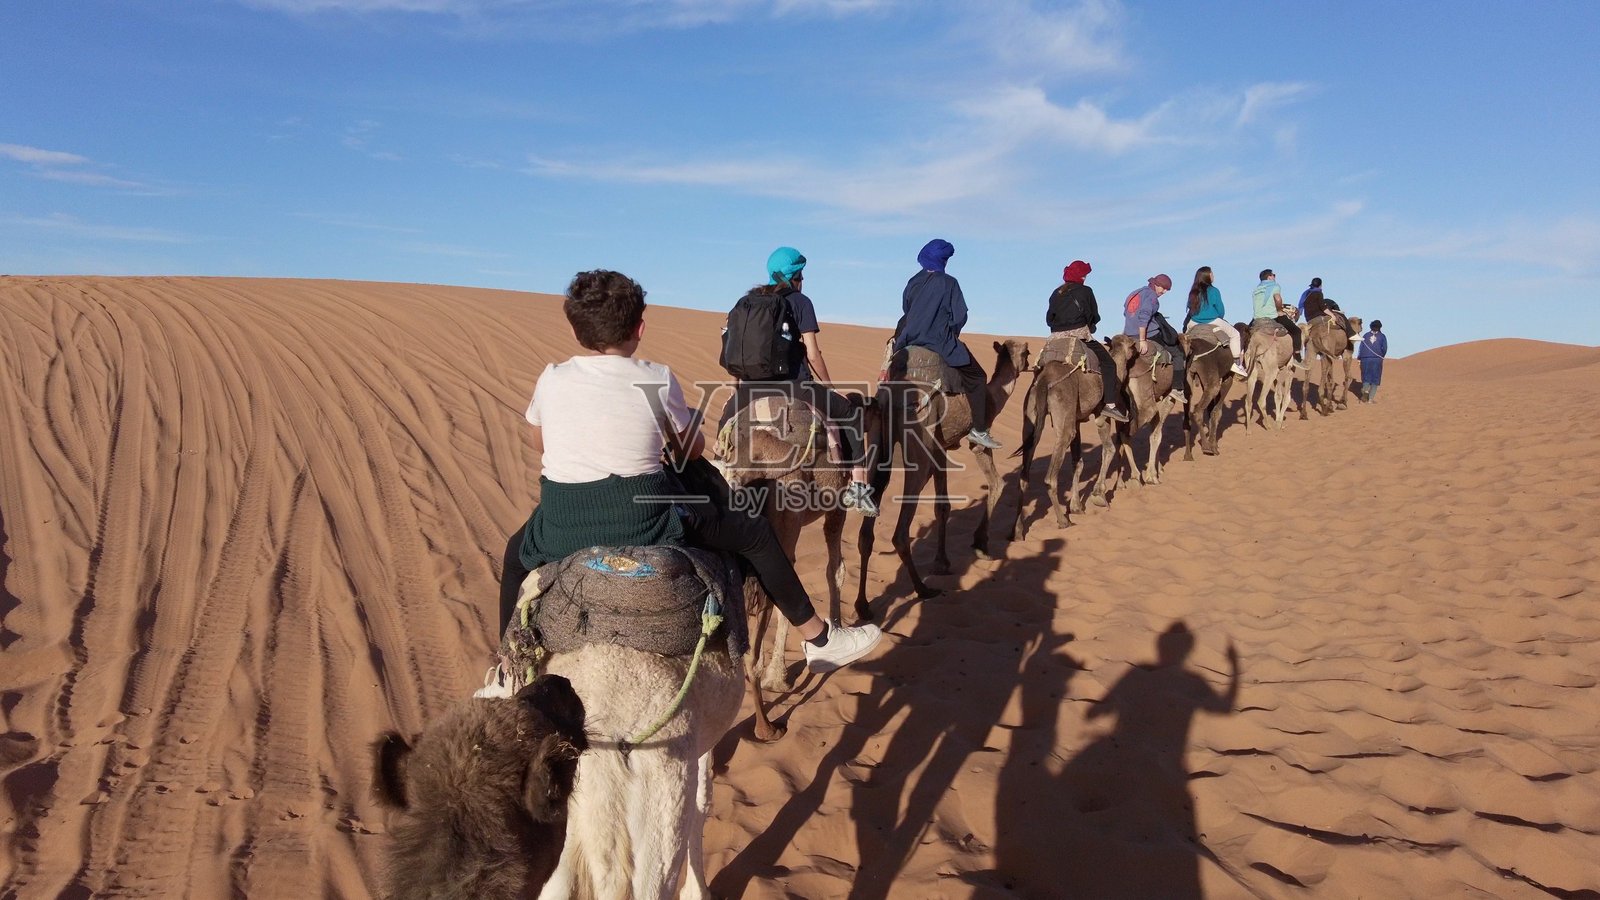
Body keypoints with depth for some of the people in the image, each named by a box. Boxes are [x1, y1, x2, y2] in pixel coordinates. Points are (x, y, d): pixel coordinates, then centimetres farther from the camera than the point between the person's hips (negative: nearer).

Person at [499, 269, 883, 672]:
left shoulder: (550, 379, 4)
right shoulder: (659, 380, -3)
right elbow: (692, 449, 11)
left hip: (560, 529, 3)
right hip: (645, 522, -3)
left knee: (517, 554, 35)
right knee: (755, 532, 14)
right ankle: (820, 639, 22)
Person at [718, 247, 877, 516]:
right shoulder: (799, 301, 0)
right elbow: (813, 355, -5)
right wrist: (828, 386, 8)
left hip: (753, 386, 5)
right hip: (792, 385, -5)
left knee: (727, 416, 34)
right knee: (850, 412, 10)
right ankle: (857, 486, 1)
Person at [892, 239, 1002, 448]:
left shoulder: (913, 282, 7)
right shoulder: (948, 283, -8)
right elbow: (959, 316, -9)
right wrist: (951, 336, 10)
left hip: (910, 343, 5)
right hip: (940, 343, -5)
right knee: (977, 377, 6)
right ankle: (979, 430, 0)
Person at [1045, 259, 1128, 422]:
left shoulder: (1056, 293, 14)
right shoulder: (1085, 291, 2)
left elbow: (1049, 318, 13)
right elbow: (1094, 316, 7)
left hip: (1056, 337, 5)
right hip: (1079, 335, -5)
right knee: (1108, 363, -1)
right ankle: (1110, 404, -13)